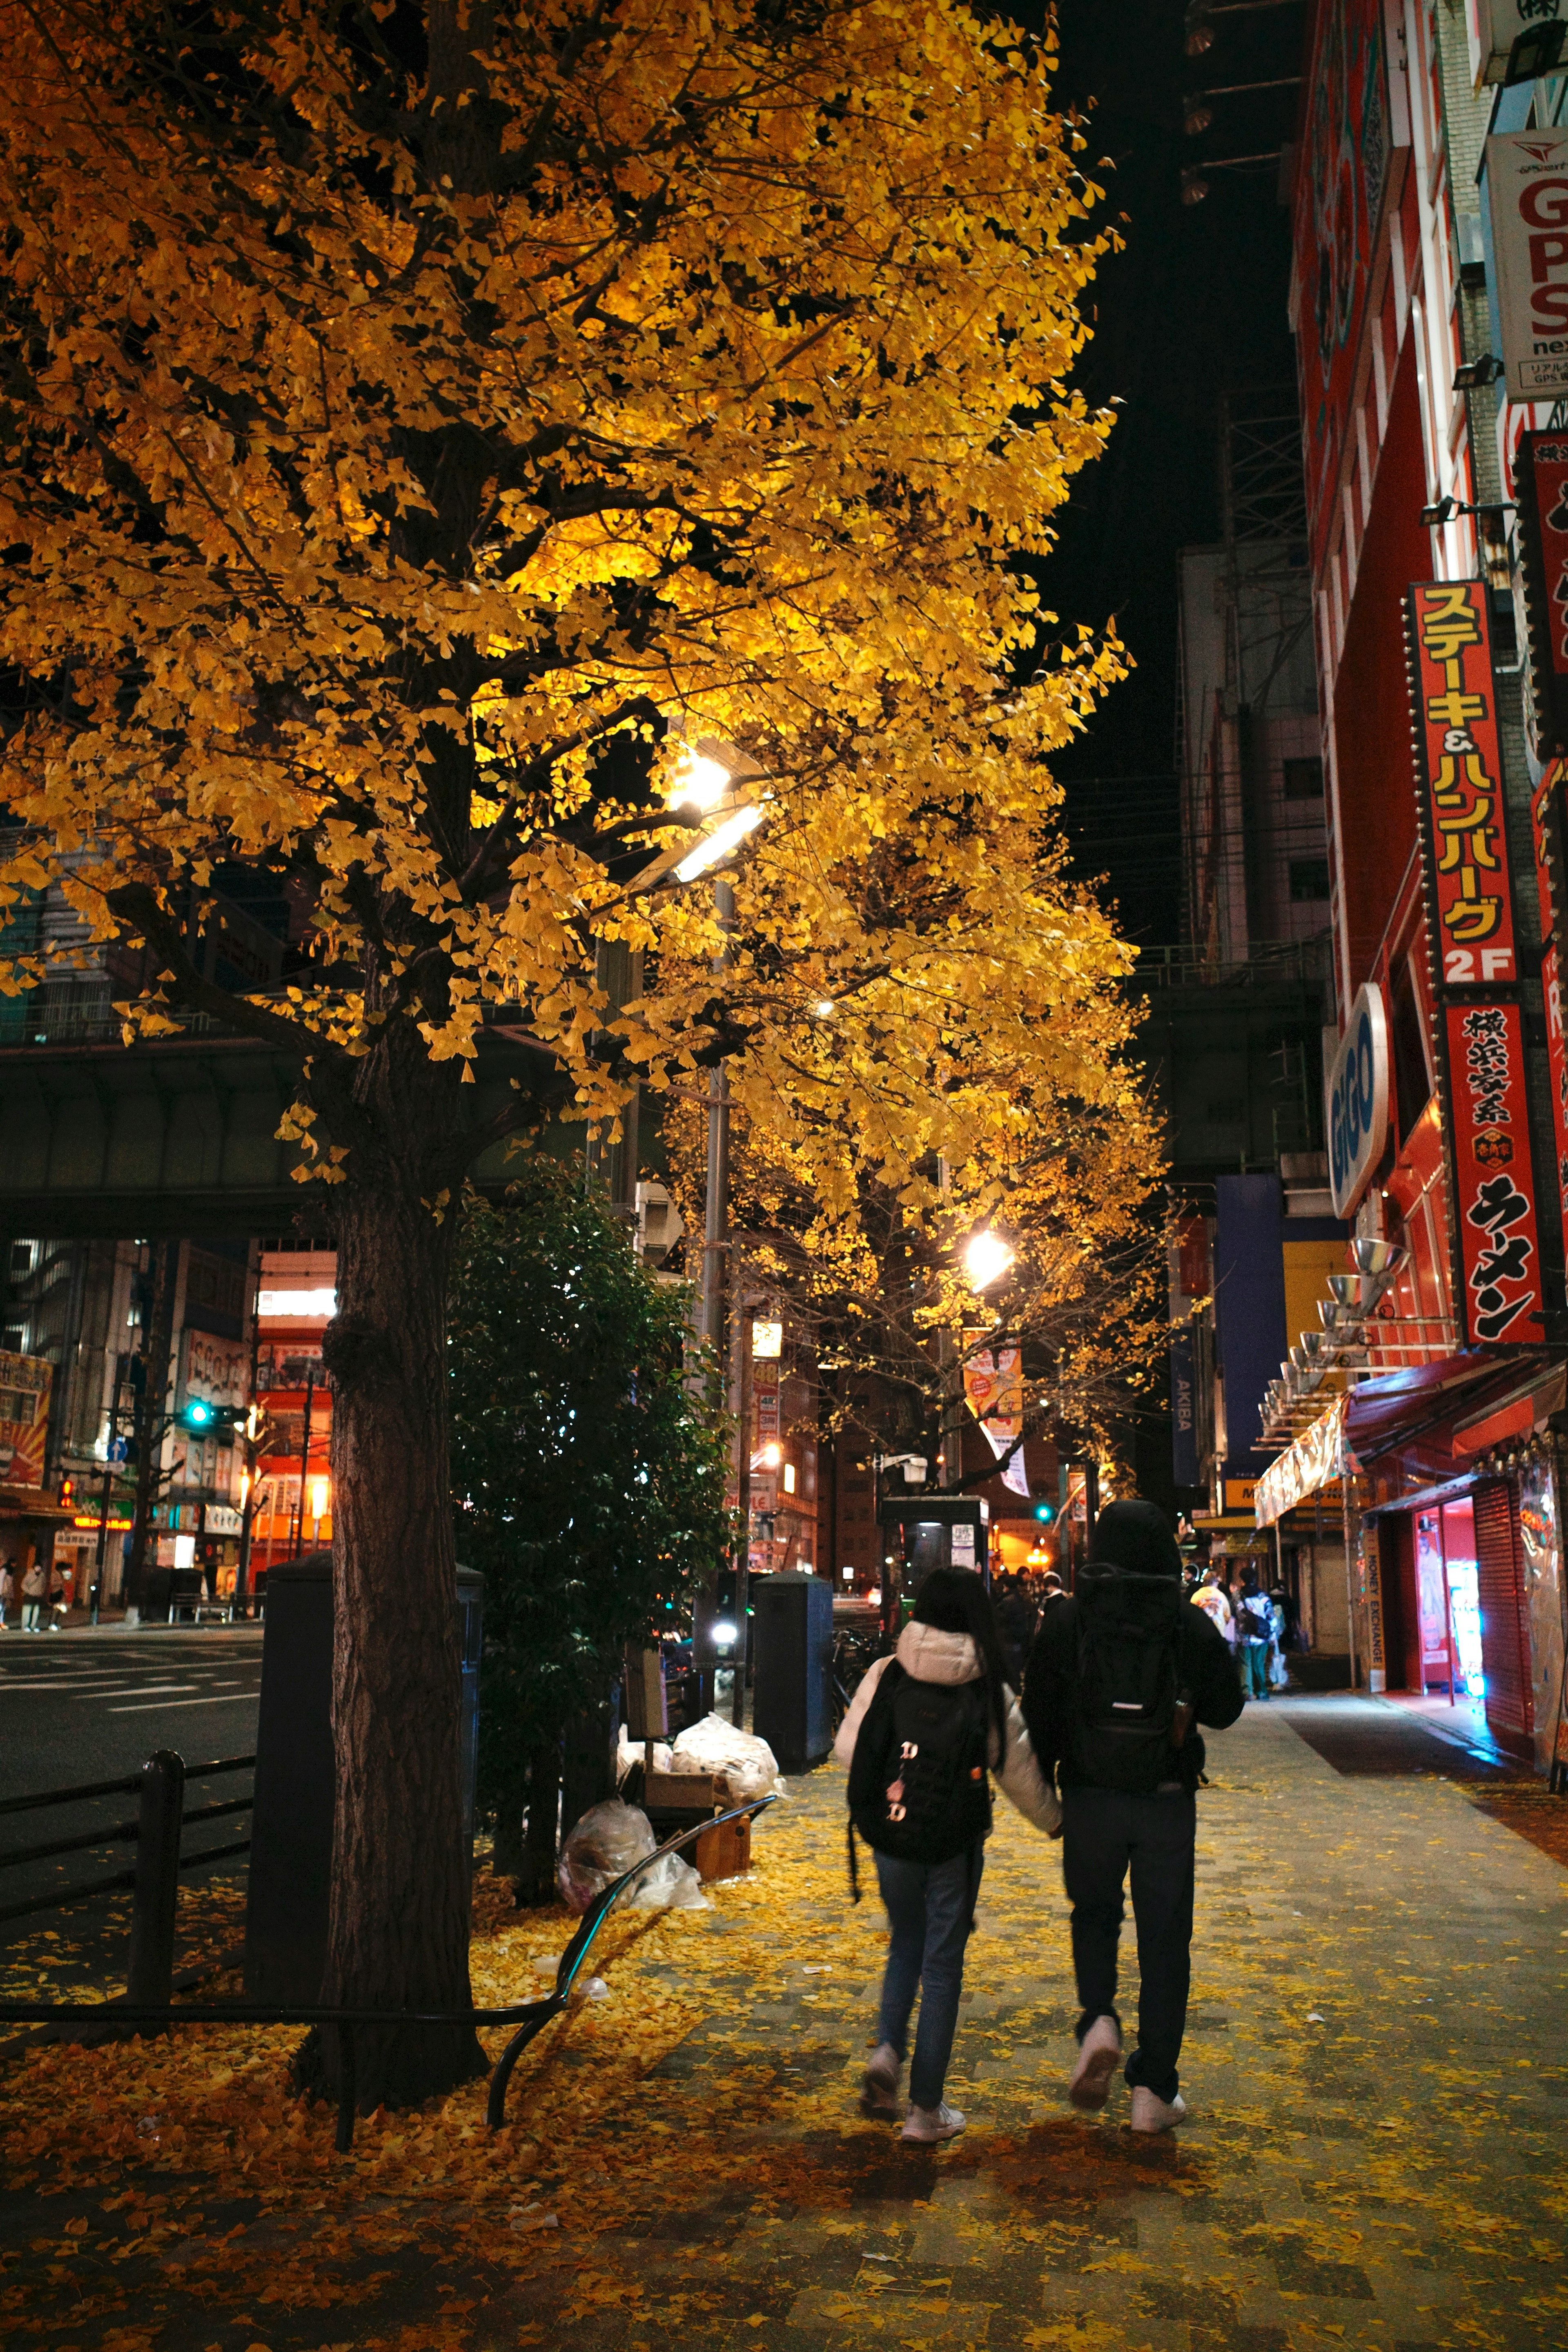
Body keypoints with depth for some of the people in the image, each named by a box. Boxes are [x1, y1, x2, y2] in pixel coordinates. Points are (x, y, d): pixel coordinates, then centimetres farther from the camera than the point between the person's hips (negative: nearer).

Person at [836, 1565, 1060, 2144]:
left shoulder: (885, 1675, -7)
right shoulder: (989, 1693, -8)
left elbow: (847, 1748, -2)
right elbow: (1019, 1772, 1)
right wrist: (1054, 1819, 19)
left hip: (890, 1837, 2)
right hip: (956, 1844, -2)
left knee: (906, 1946, 23)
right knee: (942, 1964, 9)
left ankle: (886, 2051, 2)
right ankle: (926, 2108, 14)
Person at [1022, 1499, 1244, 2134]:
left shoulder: (1066, 1621, -6)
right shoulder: (1192, 1625, -6)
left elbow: (1039, 1715, -1)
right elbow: (1226, 1710, 6)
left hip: (1089, 1798, 0)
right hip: (1167, 1802, 0)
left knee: (1094, 1916, 21)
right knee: (1164, 1938, 10)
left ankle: (1099, 2020, -3)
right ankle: (1154, 2089, 11)